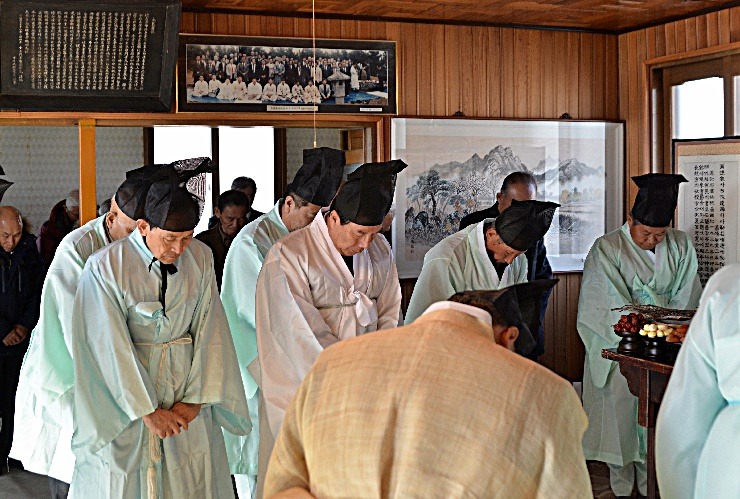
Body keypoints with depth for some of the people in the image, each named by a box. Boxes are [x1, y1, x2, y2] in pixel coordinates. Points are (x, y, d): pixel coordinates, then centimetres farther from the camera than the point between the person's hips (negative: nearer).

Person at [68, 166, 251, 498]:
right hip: (125, 394, -3)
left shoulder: (200, 258, -3)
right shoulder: (105, 268, -15)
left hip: (186, 386, 3)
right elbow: (112, 347, -14)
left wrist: (195, 398, -7)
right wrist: (147, 411, -12)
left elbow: (209, 330, -2)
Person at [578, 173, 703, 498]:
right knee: (622, 410, -2)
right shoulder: (607, 249, -7)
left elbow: (685, 299, 3)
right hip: (619, 348, -3)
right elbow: (614, 306, -13)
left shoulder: (680, 246, 5)